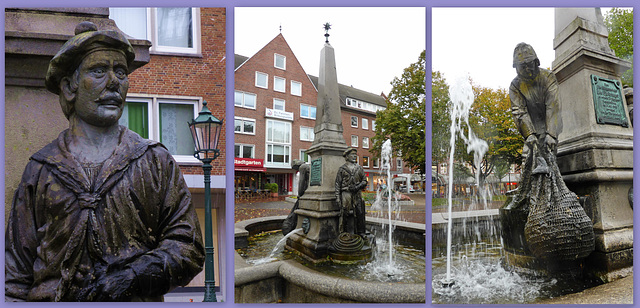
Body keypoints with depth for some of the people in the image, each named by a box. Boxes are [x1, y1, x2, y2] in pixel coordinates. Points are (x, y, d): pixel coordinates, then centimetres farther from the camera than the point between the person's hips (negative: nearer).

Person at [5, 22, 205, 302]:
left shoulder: (156, 161, 4)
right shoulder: (39, 170, 10)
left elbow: (188, 246, -1)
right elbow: (16, 270, 12)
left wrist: (134, 275, -12)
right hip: (53, 299, 1)